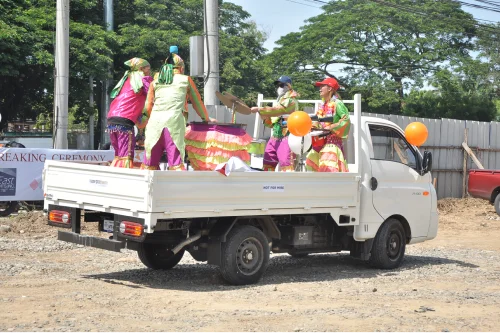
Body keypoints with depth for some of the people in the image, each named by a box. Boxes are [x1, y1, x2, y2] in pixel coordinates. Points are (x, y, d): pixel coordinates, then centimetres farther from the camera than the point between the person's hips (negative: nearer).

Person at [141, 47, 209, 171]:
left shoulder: (155, 81, 20)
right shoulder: (186, 79, 15)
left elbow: (148, 106, 13)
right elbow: (197, 103, 20)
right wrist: (206, 119, 35)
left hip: (155, 120, 2)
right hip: (174, 120, -2)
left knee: (149, 164, 8)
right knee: (176, 164, -7)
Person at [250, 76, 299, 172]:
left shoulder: (291, 101, -7)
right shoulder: (279, 101, 22)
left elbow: (277, 110, -23)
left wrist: (259, 110, -21)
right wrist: (265, 117, 2)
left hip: (286, 138, -9)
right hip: (274, 138, 9)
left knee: (286, 167, -15)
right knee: (267, 165, 11)